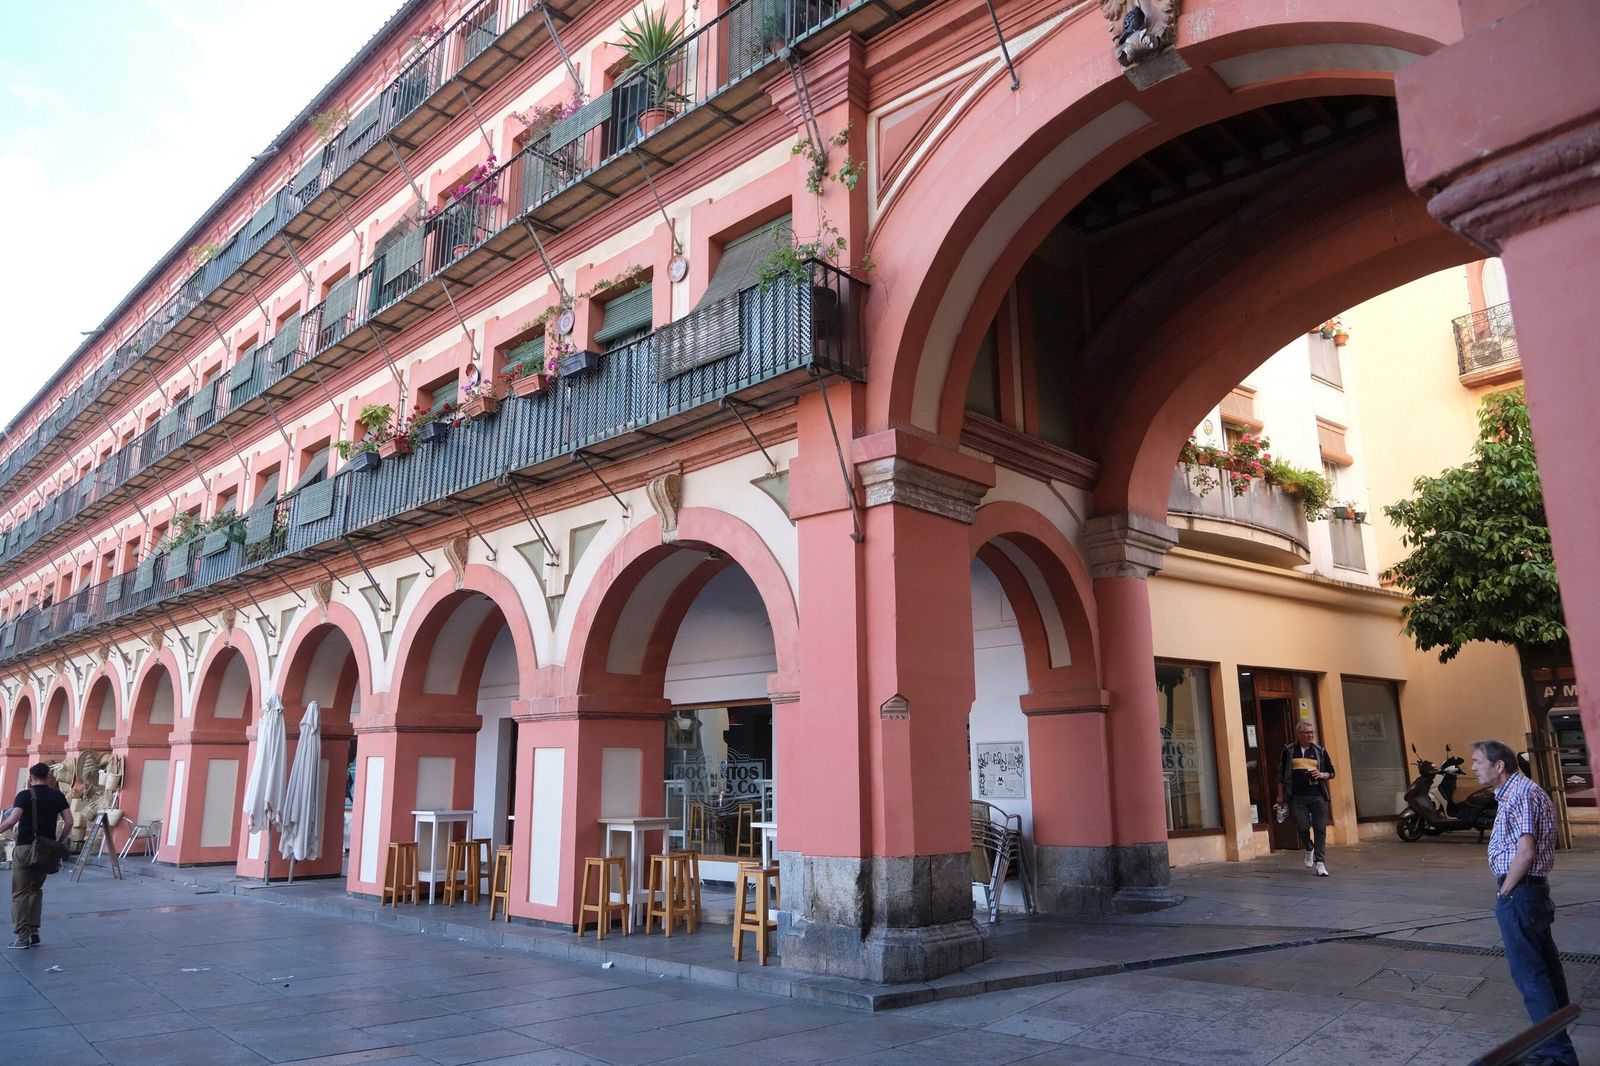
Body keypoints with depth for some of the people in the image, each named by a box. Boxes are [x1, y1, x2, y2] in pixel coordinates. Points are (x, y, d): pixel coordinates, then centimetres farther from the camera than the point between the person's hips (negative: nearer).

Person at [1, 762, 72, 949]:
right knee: (36, 889, 19)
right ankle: (34, 931, 15)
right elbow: (69, 822, 1)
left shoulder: (25, 795, -6)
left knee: (20, 893, 4)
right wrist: (60, 842, 11)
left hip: (25, 847, -4)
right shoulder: (57, 796, 6)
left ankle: (23, 936, 2)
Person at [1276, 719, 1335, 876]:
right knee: (1303, 826, 1)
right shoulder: (1289, 751, 7)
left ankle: (1320, 863, 2)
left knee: (1320, 829, -4)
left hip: (1318, 796, 0)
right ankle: (1309, 850, 32)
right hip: (1297, 797, 0)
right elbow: (1281, 773, 12)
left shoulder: (1320, 751, 8)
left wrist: (1322, 775, -8)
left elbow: (1331, 772, 14)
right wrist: (1280, 795, 10)